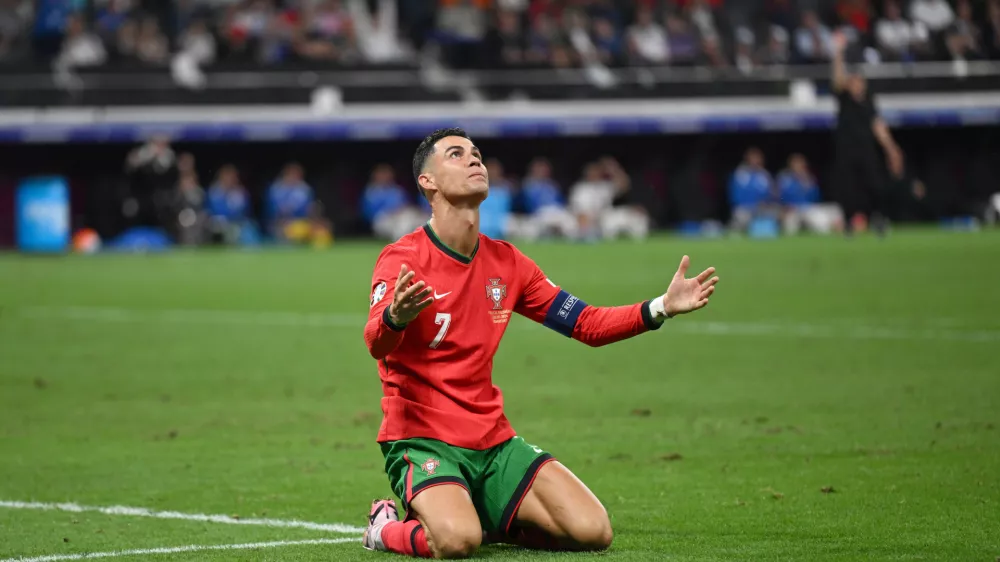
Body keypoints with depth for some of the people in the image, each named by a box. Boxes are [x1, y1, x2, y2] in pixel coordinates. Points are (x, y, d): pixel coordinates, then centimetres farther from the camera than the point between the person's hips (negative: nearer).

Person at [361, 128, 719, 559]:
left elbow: (587, 325, 14)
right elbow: (376, 343, -27)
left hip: (493, 441, 6)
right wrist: (396, 317, -52)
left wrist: (662, 307, -1)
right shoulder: (402, 259, -10)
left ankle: (488, 520, 15)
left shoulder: (506, 262, 9)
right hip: (420, 438, -6)